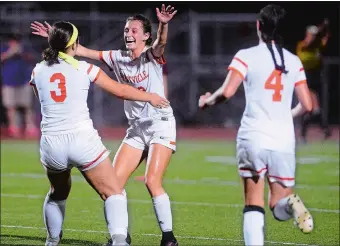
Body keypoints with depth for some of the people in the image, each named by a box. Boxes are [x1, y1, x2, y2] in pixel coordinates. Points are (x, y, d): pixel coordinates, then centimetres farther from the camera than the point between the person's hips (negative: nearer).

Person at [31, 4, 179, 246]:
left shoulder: (152, 56, -8)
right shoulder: (118, 58, 7)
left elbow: (160, 43, -30)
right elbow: (83, 51, 11)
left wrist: (164, 25, -52)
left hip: (161, 124, -6)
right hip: (136, 129, 6)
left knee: (152, 181, -19)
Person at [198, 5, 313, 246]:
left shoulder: (246, 56, -2)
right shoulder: (294, 61, 9)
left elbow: (227, 92, -14)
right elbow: (307, 105, 9)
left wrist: (208, 100, 7)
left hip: (253, 137, -2)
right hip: (284, 140, 2)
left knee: (253, 206, 4)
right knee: (279, 207, 11)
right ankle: (290, 202, -24)